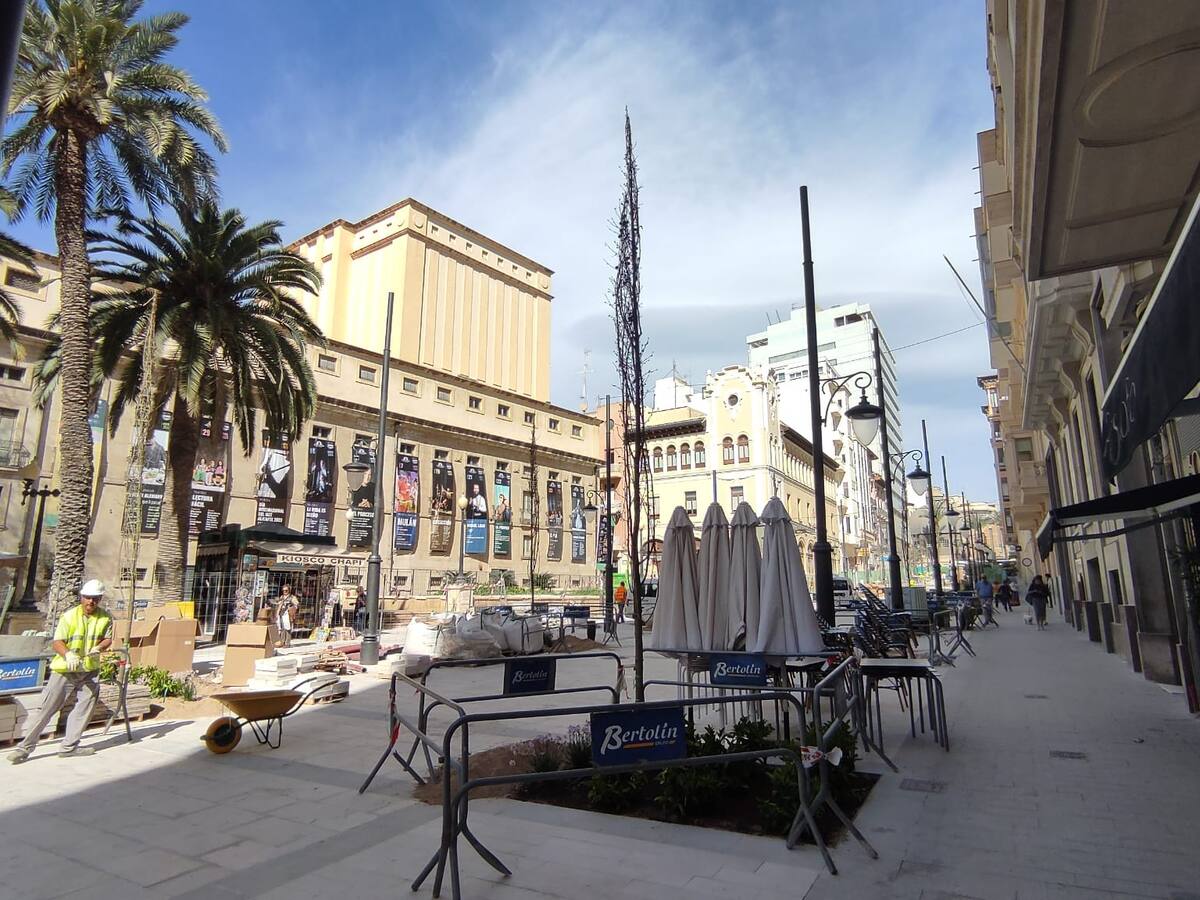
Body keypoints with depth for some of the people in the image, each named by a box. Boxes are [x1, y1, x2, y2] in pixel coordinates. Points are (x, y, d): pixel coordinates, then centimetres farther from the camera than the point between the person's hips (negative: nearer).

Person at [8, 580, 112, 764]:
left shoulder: (105, 617, -2)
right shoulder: (69, 616, -10)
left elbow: (108, 639, 2)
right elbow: (57, 642, -14)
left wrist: (98, 648, -21)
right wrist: (68, 655, -33)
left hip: (90, 670, 3)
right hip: (64, 670, -3)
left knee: (87, 704, 1)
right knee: (48, 708, -1)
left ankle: (69, 746, 13)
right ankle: (25, 747, 10)